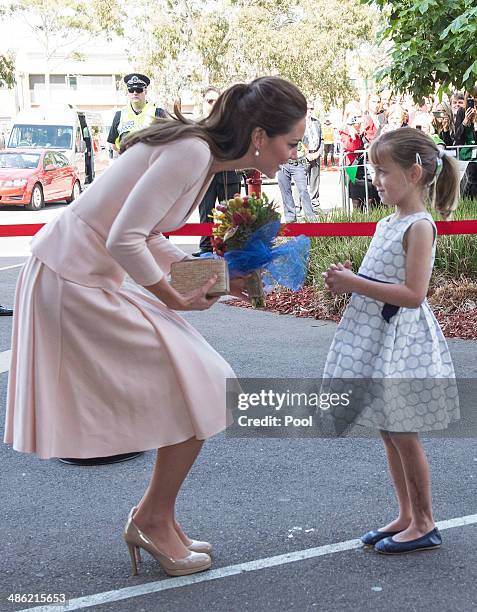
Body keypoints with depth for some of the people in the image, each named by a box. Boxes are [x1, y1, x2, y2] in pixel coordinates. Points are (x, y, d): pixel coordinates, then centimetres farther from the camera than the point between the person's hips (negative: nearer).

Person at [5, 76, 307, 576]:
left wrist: (214, 273, 8)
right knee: (200, 392, -5)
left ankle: (154, 521, 24)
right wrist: (175, 299, -13)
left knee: (196, 388, 13)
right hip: (76, 280, -10)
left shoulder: (199, 152, 9)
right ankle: (154, 519, 13)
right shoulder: (192, 152, -21)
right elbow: (124, 240, -26)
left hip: (92, 275, 10)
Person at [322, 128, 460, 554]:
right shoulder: (388, 223, 11)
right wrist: (348, 281, 2)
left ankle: (424, 524, 15)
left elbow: (412, 293, -23)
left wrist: (356, 284, -20)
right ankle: (406, 517, 26)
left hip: (402, 339, -9)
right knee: (389, 434, 15)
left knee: (403, 435, 1)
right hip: (375, 335, 9)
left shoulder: (419, 226, -16)